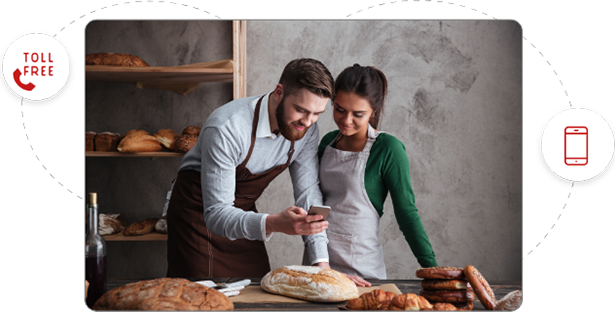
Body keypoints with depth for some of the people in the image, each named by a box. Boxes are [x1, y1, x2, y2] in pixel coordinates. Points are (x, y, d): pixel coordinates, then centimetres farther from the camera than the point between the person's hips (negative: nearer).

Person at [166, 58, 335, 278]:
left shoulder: (307, 129, -13)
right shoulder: (226, 129, -34)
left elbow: (308, 192, -11)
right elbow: (216, 215, -34)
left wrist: (321, 262, -22)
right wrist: (274, 223, -52)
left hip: (244, 214, 5)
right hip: (199, 214, -5)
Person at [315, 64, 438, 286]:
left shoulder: (388, 149, -12)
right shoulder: (328, 142, 5)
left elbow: (406, 213, -9)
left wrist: (433, 270, -11)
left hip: (360, 270, -5)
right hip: (318, 259, 5)